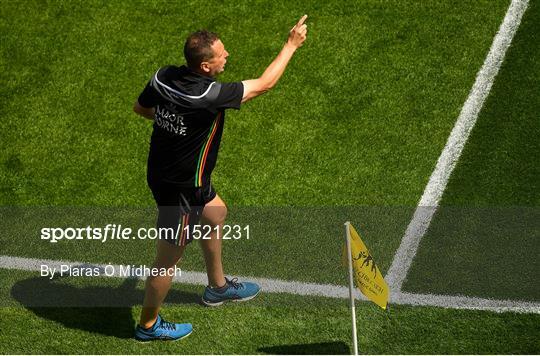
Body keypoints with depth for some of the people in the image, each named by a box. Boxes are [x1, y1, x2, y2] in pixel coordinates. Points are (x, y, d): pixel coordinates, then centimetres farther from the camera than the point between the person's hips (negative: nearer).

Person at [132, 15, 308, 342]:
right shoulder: (208, 96, -33)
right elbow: (265, 83, -21)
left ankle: (218, 287, 51)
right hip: (181, 189, -9)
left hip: (163, 171, 9)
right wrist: (292, 44, -11)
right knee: (169, 259, 9)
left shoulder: (164, 77, -13)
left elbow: (140, 107, 8)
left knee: (216, 214, 30)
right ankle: (148, 326, 29)